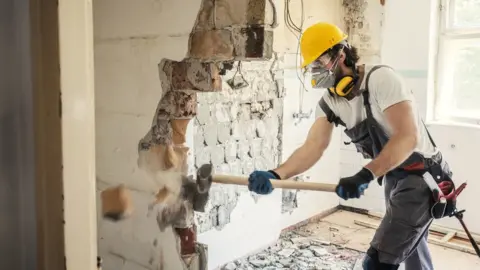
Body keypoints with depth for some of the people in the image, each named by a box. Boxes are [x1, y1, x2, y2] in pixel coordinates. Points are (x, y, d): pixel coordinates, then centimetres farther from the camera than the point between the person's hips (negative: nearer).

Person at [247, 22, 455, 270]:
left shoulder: (381, 79, -23)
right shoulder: (329, 102, -2)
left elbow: (408, 137, -31)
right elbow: (312, 147, -14)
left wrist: (364, 176, -41)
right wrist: (275, 174, -31)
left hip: (422, 177, -8)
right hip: (392, 178, 8)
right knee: (409, 244, 26)